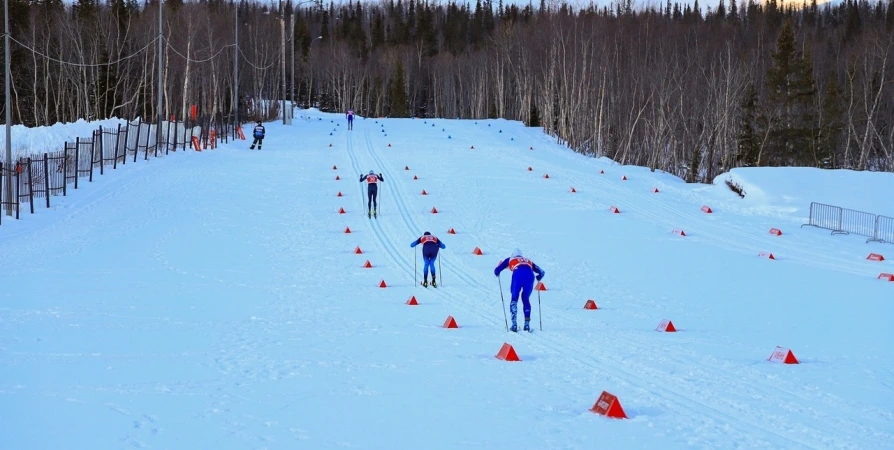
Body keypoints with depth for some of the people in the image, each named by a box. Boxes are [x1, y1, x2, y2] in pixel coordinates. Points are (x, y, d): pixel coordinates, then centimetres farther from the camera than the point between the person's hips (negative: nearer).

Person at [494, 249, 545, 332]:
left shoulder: (510, 259, 31)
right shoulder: (528, 261, 38)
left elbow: (497, 270, 27)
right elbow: (542, 272, 35)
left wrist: (497, 273, 48)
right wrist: (538, 278, 55)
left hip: (518, 276, -2)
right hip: (529, 276, 2)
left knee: (514, 299, 13)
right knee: (526, 299, 20)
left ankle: (514, 324, 0)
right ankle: (527, 324, 10)